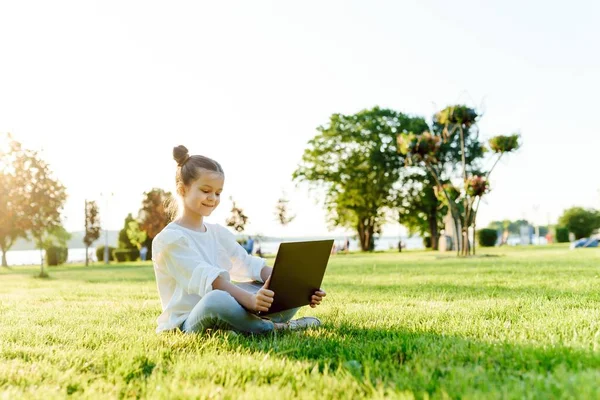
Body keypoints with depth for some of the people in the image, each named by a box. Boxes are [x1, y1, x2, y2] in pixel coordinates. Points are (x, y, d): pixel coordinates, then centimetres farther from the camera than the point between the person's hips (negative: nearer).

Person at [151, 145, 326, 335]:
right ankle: (276, 328, -20)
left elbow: (251, 266, 1)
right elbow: (206, 278, -25)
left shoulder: (219, 233, 13)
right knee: (217, 300, -41)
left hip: (221, 318, 7)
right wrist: (249, 298, -42)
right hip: (186, 325, -7)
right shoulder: (169, 238, -10)